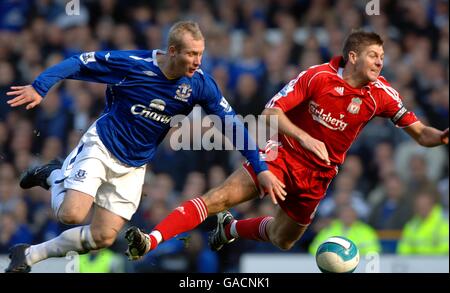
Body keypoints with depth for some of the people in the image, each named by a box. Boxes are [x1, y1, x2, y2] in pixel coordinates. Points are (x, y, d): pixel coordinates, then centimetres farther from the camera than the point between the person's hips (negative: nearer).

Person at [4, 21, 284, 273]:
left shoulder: (200, 83, -13)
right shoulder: (132, 64, -22)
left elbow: (233, 124, -8)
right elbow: (79, 63, -13)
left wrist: (261, 168, -12)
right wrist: (39, 87, -24)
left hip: (134, 166, 4)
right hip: (102, 145, -4)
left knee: (103, 237, -1)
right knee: (72, 214, -23)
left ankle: (29, 255, 17)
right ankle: (56, 176, 12)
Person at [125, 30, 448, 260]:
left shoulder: (382, 94, -8)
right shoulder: (318, 76, -16)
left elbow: (420, 133, -3)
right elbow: (271, 110, -17)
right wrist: (304, 137, -32)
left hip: (318, 176, 4)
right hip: (284, 155, -4)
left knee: (282, 241, 17)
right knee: (217, 199, -19)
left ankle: (231, 228, 46)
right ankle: (150, 241, -25)